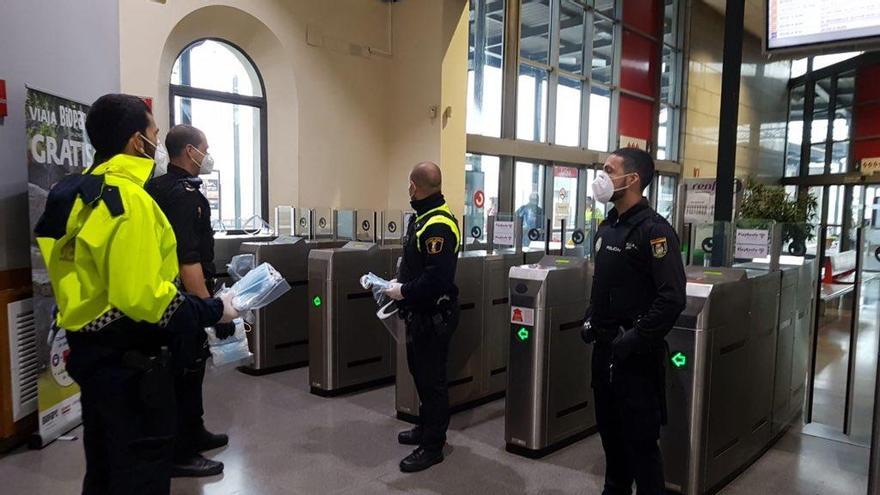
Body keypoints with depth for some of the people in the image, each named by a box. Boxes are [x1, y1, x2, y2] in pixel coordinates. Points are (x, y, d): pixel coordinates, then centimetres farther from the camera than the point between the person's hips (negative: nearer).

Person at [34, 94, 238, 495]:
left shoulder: (76, 193, 9)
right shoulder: (128, 198, -22)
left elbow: (92, 280, 14)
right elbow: (143, 298, -28)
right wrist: (214, 310, -18)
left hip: (90, 350, 10)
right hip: (129, 361, -9)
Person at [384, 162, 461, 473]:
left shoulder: (438, 225, -23)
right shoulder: (421, 217, 9)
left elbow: (437, 277, -28)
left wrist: (404, 292, -18)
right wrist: (401, 282, 8)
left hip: (434, 315, -10)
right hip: (419, 312, 10)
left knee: (431, 378, 2)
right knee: (420, 372, 21)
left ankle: (433, 446, 15)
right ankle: (427, 427, 38)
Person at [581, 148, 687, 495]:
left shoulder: (653, 229, -16)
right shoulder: (606, 227, 10)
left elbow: (673, 299, -22)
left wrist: (636, 339, -20)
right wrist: (591, 320, 11)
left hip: (635, 352, -8)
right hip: (604, 346, 8)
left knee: (639, 436, 2)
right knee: (608, 426, 19)